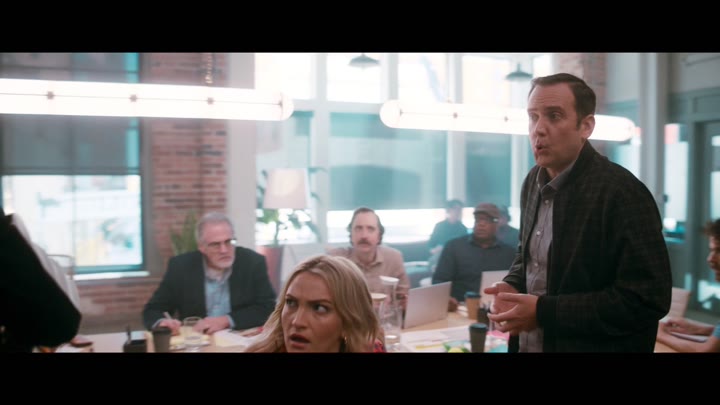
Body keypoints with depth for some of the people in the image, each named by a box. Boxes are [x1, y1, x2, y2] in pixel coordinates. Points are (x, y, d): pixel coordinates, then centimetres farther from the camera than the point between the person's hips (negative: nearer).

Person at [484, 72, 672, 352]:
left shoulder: (623, 193, -20)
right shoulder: (534, 181, 2)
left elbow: (648, 299, -23)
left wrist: (545, 312, -25)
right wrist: (512, 286, -5)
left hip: (593, 346, -7)